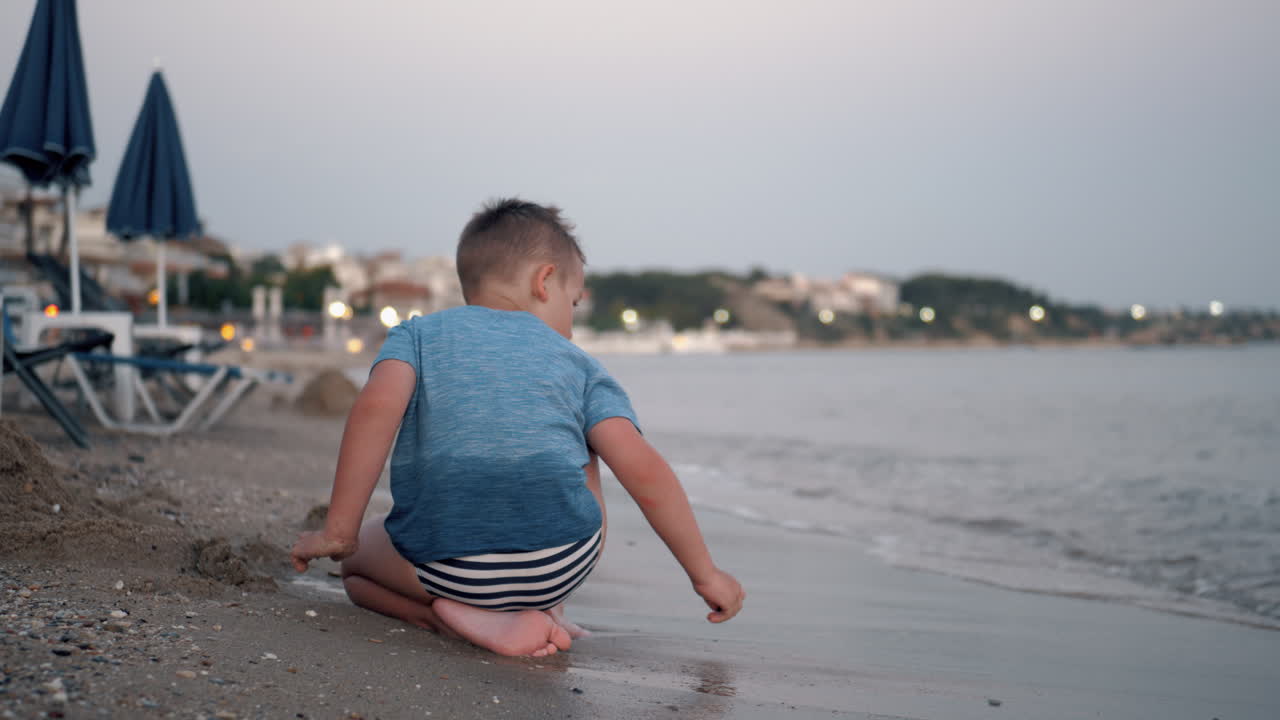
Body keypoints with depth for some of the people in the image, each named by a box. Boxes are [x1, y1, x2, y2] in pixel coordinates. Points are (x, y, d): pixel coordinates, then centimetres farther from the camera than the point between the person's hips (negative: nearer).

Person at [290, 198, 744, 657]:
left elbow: (377, 407, -6)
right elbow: (643, 471, 5)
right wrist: (704, 572, 12)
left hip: (446, 566, -2)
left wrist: (339, 532, -4)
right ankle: (545, 607, 16)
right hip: (562, 566, 2)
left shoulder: (417, 334, 16)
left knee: (357, 562, 33)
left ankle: (484, 620, 4)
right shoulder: (577, 362, 16)